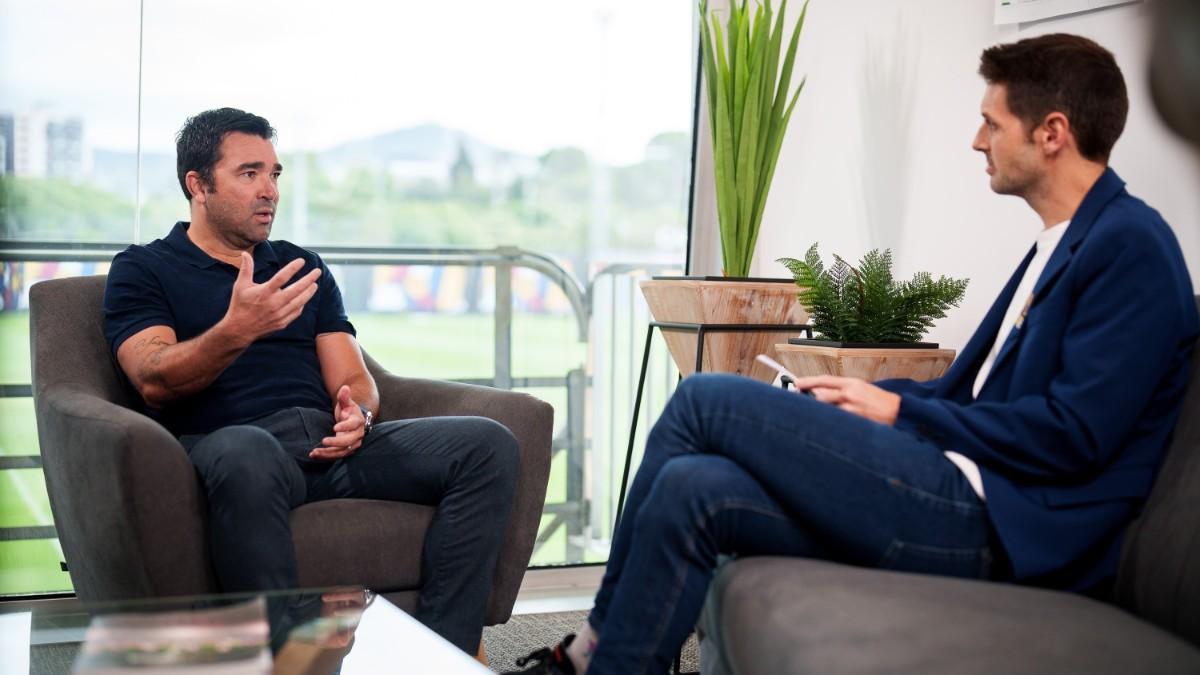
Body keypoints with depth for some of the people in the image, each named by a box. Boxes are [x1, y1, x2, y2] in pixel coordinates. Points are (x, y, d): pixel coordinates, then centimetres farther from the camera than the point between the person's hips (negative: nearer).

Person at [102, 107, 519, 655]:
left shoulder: (303, 267, 26)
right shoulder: (141, 270, 11)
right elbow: (154, 381, -6)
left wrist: (357, 415, -6)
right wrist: (236, 331, -25)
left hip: (329, 443, 5)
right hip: (226, 442, -5)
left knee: (488, 444, -17)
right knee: (246, 455, -43)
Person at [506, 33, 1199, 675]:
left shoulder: (1130, 245, -9)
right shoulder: (1060, 244, 20)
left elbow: (1074, 434, -17)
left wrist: (899, 410, -7)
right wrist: (862, 396, 6)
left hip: (1004, 523, -9)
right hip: (972, 496, 9)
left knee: (706, 400, -9)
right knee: (690, 490, -8)